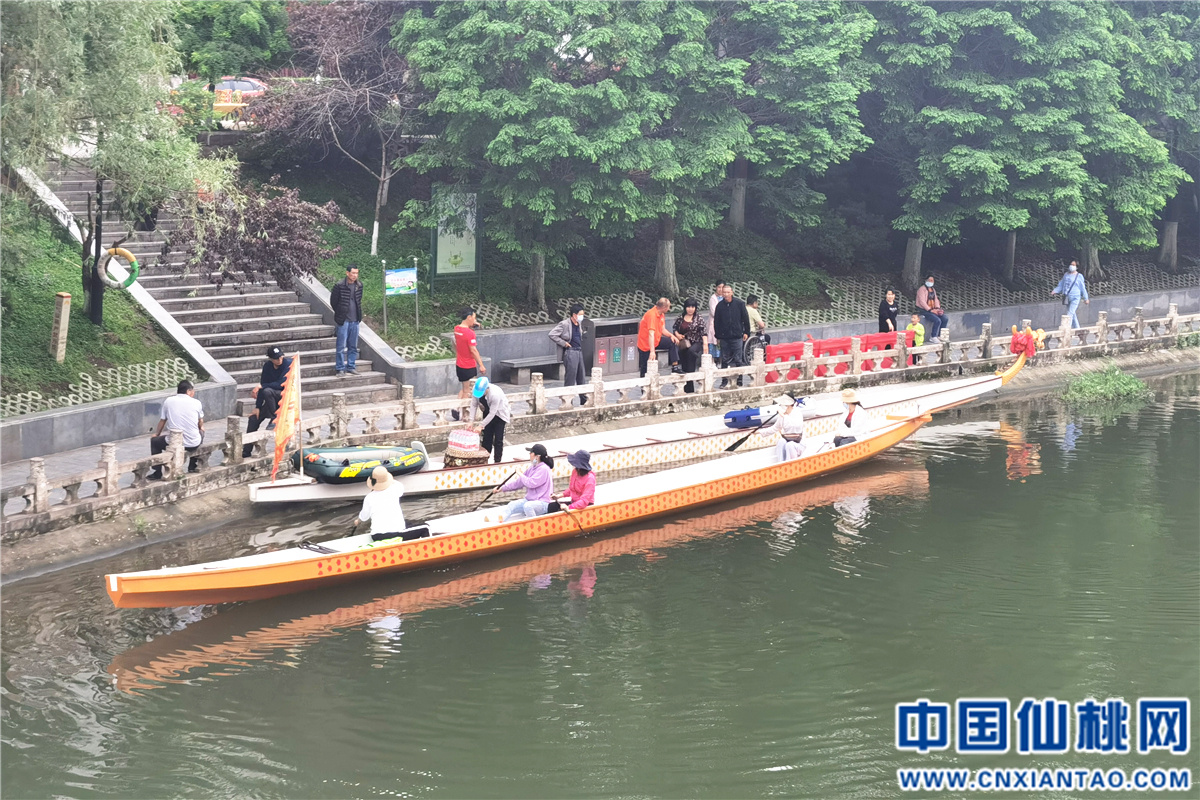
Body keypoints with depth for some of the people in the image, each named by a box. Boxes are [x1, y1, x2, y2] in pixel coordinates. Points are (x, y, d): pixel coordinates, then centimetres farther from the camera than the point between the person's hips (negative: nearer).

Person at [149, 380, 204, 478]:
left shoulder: (168, 401, -1)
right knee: (201, 432, 36)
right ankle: (193, 466, 41)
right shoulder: (196, 403, 0)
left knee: (154, 441, 27)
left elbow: (162, 421, 12)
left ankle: (157, 473, 26)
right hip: (194, 444, 1)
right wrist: (201, 429, 41)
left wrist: (156, 434, 32)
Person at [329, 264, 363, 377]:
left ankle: (350, 368, 17)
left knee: (353, 346, 9)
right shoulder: (339, 286, -10)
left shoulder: (359, 286, 5)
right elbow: (333, 302, -1)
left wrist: (358, 314, 13)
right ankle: (340, 369, 3)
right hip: (343, 321, -5)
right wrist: (340, 314, 5)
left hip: (355, 320, 5)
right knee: (341, 346, -3)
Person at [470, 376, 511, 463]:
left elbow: (492, 413, -32)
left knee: (498, 440, -6)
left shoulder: (495, 394, -40)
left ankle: (497, 462, 1)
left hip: (499, 413, -5)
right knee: (486, 437, 6)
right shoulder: (476, 390, -25)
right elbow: (473, 405, -14)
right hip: (488, 412, 5)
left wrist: (481, 425, -30)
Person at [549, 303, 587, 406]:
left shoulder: (579, 324, 11)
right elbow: (552, 334, -19)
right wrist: (564, 343, -15)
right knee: (570, 378, -4)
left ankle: (584, 400, 20)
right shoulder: (564, 324, -14)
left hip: (579, 351, 8)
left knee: (581, 378, 13)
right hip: (570, 352, -8)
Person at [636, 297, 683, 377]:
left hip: (657, 340, 8)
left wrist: (671, 335, -10)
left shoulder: (661, 314, 2)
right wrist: (652, 351, -40)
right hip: (646, 344, -8)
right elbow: (651, 334, -34)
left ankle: (675, 366, -6)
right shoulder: (652, 315, -27)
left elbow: (663, 329, 11)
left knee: (673, 342, -6)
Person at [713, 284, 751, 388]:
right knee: (724, 360, 7)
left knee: (738, 360, 0)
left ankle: (739, 381, 7)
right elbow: (716, 322, 9)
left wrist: (746, 332, 3)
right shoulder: (720, 305, 4)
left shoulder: (739, 304, -1)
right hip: (724, 337, 2)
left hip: (737, 336, -2)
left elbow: (745, 319, 5)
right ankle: (724, 381, 16)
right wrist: (718, 336, 7)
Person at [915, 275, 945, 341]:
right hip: (924, 310, -8)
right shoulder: (922, 289, -7)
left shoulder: (933, 290, 19)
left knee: (944, 318, -13)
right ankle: (933, 337, -14)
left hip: (932, 309, 8)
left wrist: (937, 309, -4)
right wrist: (930, 310, -22)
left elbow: (936, 300, 16)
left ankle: (939, 336, -4)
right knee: (937, 320, -26)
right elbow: (922, 301, -16)